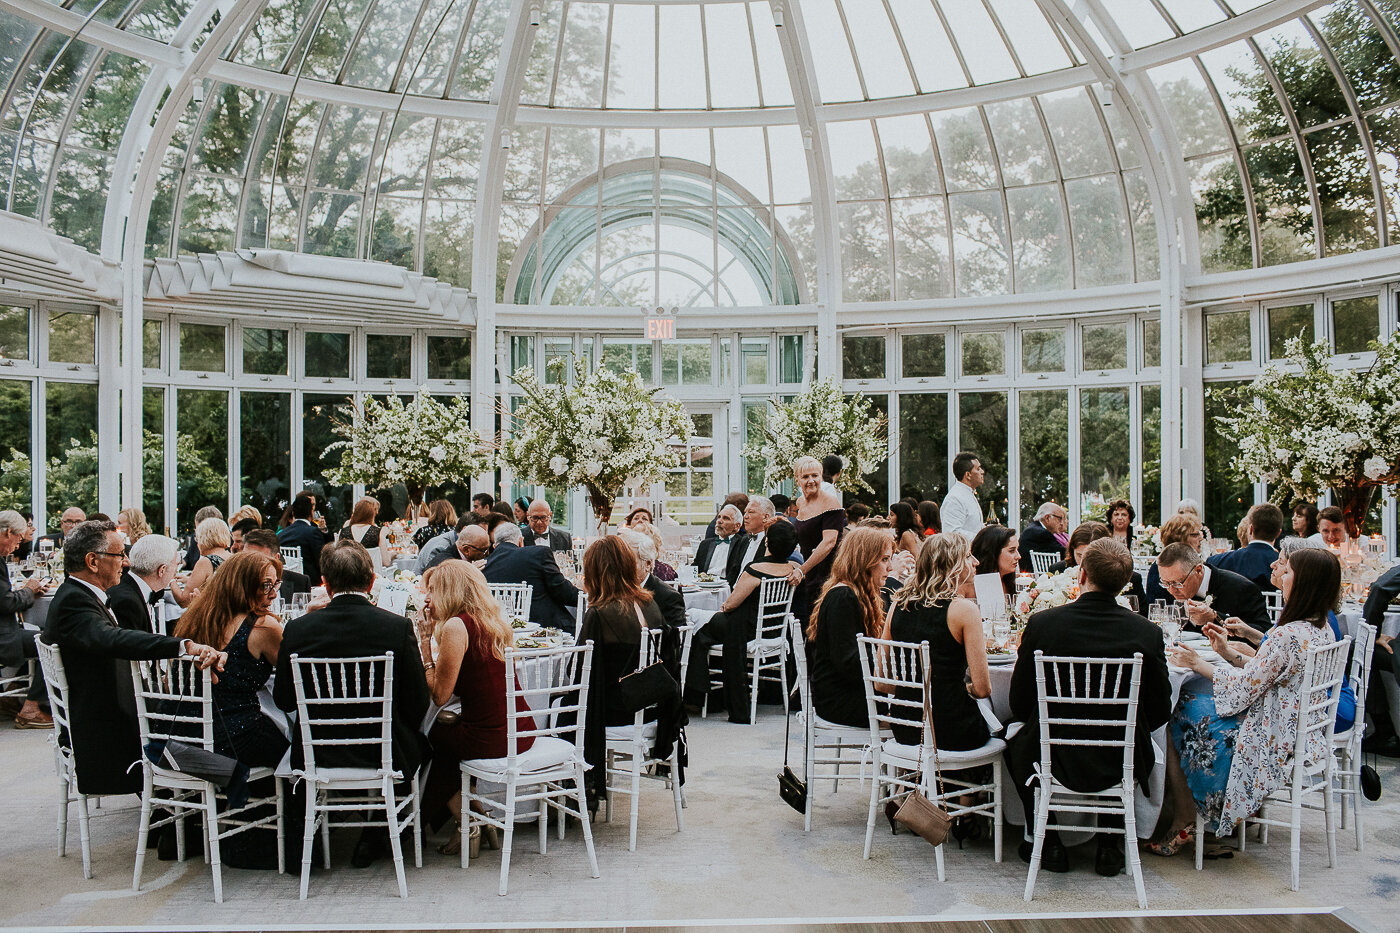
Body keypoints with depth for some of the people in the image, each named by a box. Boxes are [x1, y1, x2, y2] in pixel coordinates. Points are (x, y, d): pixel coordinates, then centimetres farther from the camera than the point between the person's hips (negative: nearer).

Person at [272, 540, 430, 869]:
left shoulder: (297, 629, -10)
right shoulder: (398, 627, -15)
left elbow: (283, 701, 2)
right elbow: (418, 704, -8)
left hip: (317, 755, 3)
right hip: (385, 756, -3)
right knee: (420, 740, 28)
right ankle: (376, 838, 31)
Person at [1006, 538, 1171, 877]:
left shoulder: (1041, 624, -16)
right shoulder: (1147, 632, -14)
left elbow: (1020, 705, -6)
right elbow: (1160, 712, -3)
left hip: (1058, 761, -1)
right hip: (1120, 766, 2)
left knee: (1016, 743, 31)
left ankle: (1047, 843, 29)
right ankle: (1109, 846, 31)